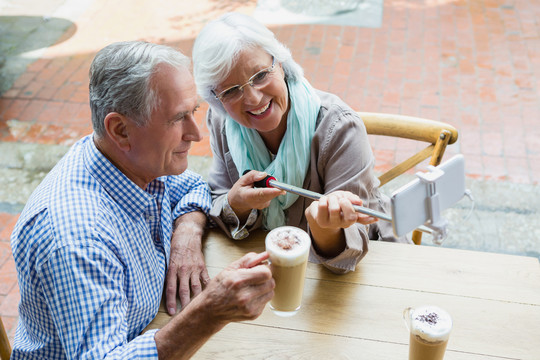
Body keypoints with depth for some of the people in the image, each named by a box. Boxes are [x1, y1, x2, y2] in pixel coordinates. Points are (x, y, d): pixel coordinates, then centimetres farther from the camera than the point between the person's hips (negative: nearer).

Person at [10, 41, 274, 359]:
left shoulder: (142, 162, -7)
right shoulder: (75, 235, -30)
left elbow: (192, 186, 12)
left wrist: (188, 231, -8)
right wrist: (210, 313, -42)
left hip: (151, 330, 6)